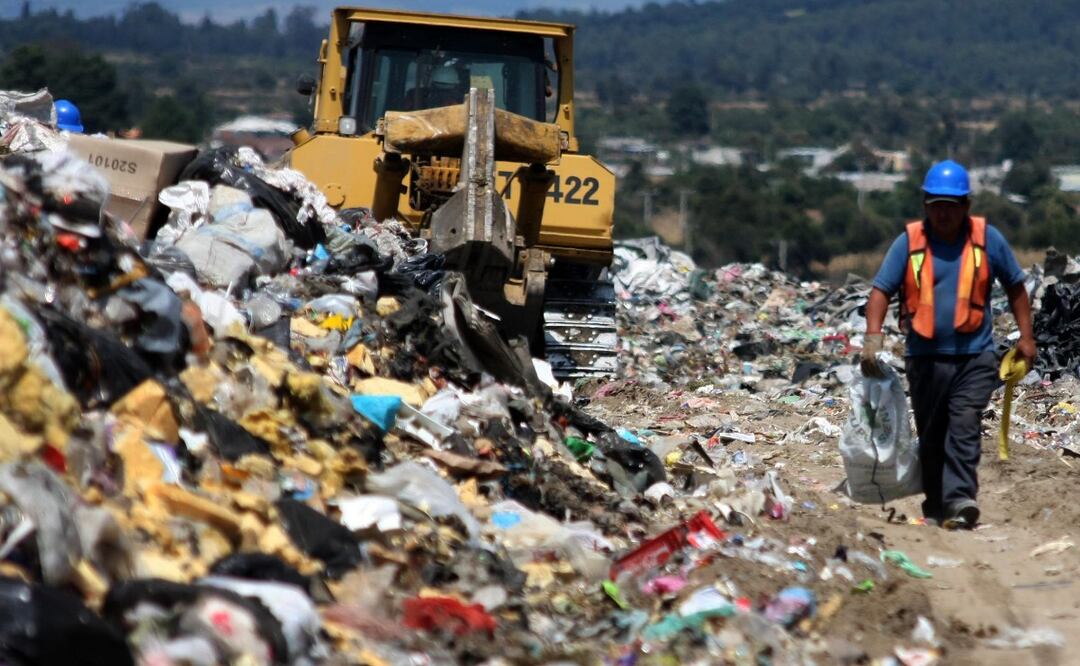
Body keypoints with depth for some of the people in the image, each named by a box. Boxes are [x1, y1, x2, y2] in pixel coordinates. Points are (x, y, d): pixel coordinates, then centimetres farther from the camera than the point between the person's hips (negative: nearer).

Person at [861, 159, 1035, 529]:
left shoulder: (988, 239, 2)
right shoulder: (909, 242, 0)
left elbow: (1015, 286, 13)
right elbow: (881, 289, -4)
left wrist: (1026, 336, 8)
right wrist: (873, 336, -18)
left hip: (975, 356, -1)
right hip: (925, 357, 1)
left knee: (964, 425, -16)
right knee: (931, 436, 8)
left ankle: (960, 499, -23)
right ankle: (935, 507, 18)